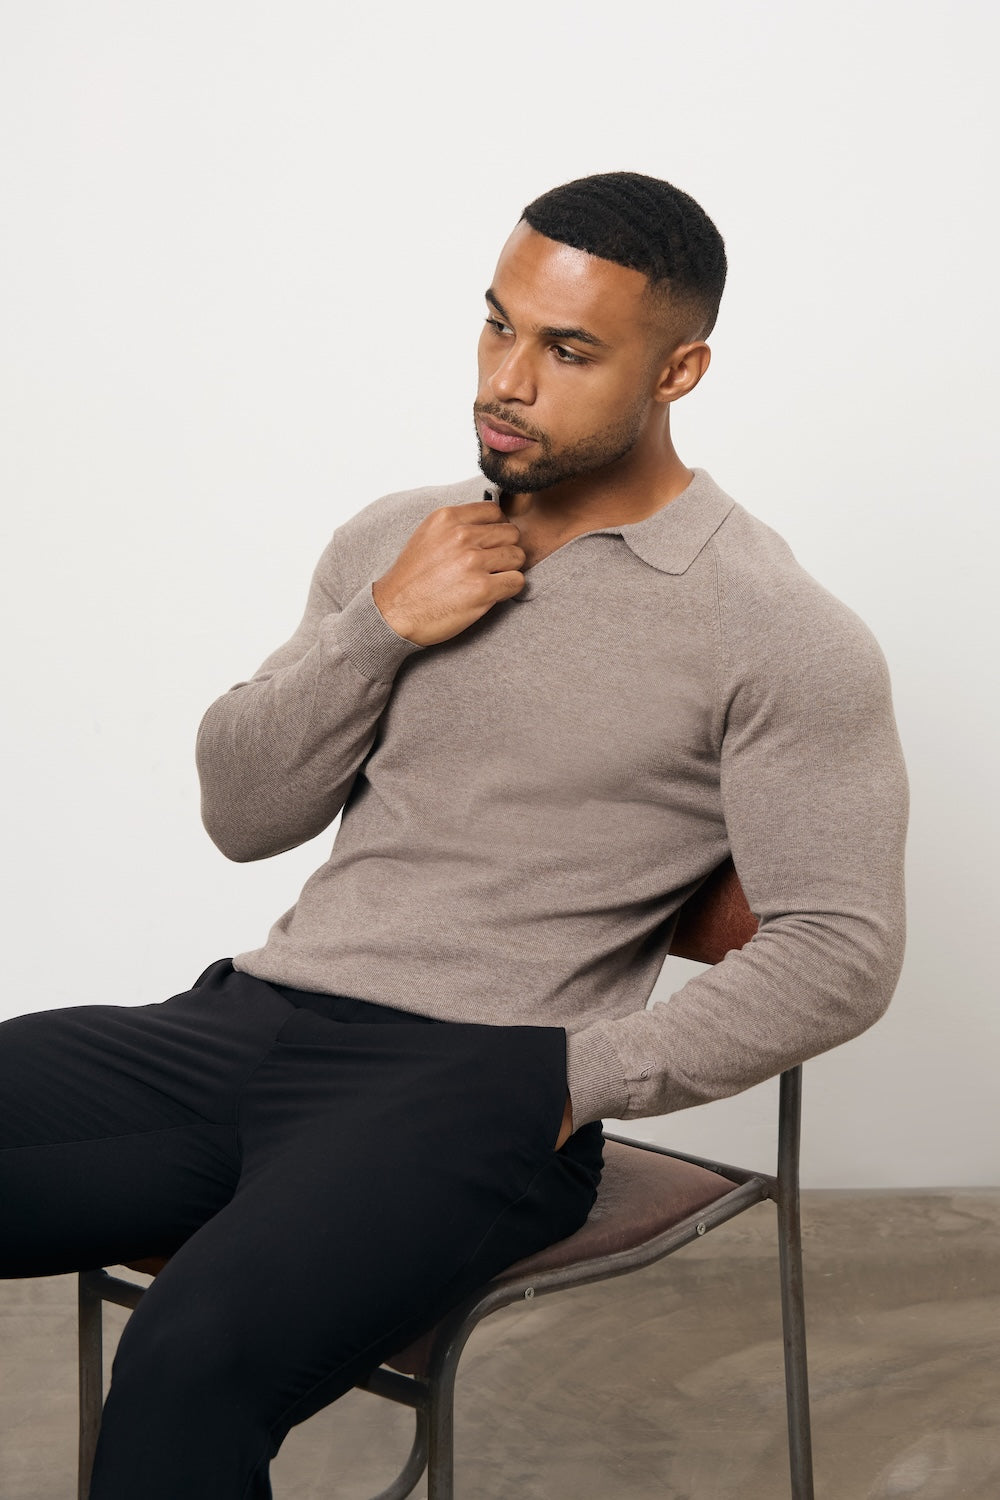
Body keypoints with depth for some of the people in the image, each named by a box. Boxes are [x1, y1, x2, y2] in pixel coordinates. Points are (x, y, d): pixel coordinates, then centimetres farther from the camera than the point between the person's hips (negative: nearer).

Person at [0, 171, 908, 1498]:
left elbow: (842, 949, -7)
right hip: (248, 1015, 6)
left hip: (477, 1082, -6)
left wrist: (580, 1078, -13)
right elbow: (241, 815, 12)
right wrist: (379, 627, -3)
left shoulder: (777, 631, -2)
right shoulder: (393, 540, 15)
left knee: (194, 1358, -34)